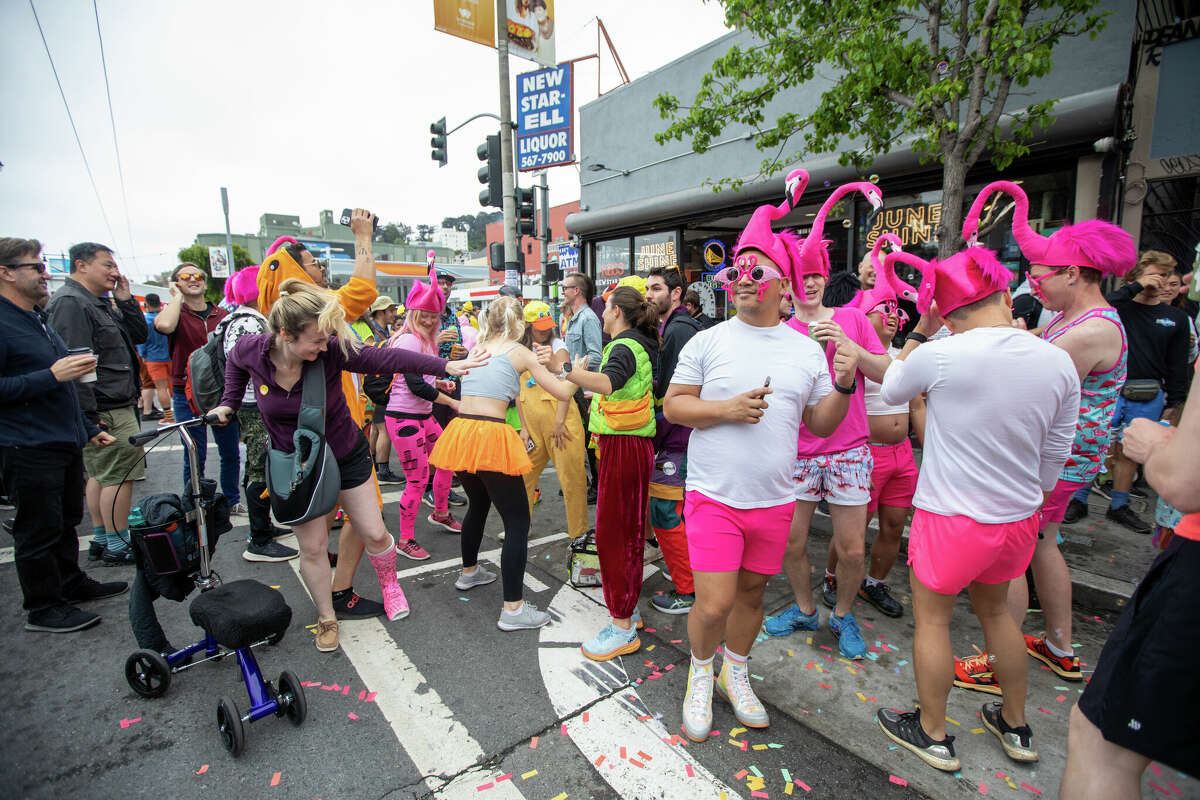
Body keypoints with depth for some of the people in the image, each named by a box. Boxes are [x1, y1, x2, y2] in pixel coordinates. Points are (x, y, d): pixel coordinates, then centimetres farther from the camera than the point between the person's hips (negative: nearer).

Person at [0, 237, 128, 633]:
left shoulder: (37, 320, 17)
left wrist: (90, 429, 22)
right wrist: (51, 376, -24)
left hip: (65, 443, 9)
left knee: (67, 520, 19)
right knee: (40, 529, 2)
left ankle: (72, 582, 34)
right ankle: (42, 608, 16)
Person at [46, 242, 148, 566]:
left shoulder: (99, 302, 16)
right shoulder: (70, 302, -15)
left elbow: (139, 336, 16)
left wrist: (124, 299, 3)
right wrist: (89, 417, -24)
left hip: (116, 406, 11)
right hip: (105, 412, -11)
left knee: (99, 475, 16)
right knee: (120, 476, -5)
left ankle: (100, 540, 27)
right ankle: (117, 547, 4)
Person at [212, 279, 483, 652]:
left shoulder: (332, 351, -27)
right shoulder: (252, 350, -18)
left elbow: (385, 358, -30)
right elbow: (235, 362, 7)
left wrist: (444, 366, -36)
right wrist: (229, 403, 0)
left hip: (346, 456, -1)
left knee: (375, 534, 6)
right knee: (312, 546, 9)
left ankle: (389, 584, 38)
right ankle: (326, 619, 32)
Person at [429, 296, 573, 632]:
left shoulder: (476, 348, 15)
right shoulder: (520, 352, 0)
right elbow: (562, 393, -1)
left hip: (460, 431, 7)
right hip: (491, 438, -7)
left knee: (478, 504, 30)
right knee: (518, 522, 3)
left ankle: (469, 572, 49)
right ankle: (513, 609, 4)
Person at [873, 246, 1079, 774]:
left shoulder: (939, 356, -20)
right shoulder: (1059, 361, -4)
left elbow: (890, 391, 2)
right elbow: (1054, 458, 6)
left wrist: (919, 333, 9)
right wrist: (1026, 499, 21)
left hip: (950, 518, -5)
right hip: (1018, 518, 6)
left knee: (932, 619, 13)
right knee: (995, 611, 26)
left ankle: (932, 735, 31)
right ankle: (1015, 727, 44)